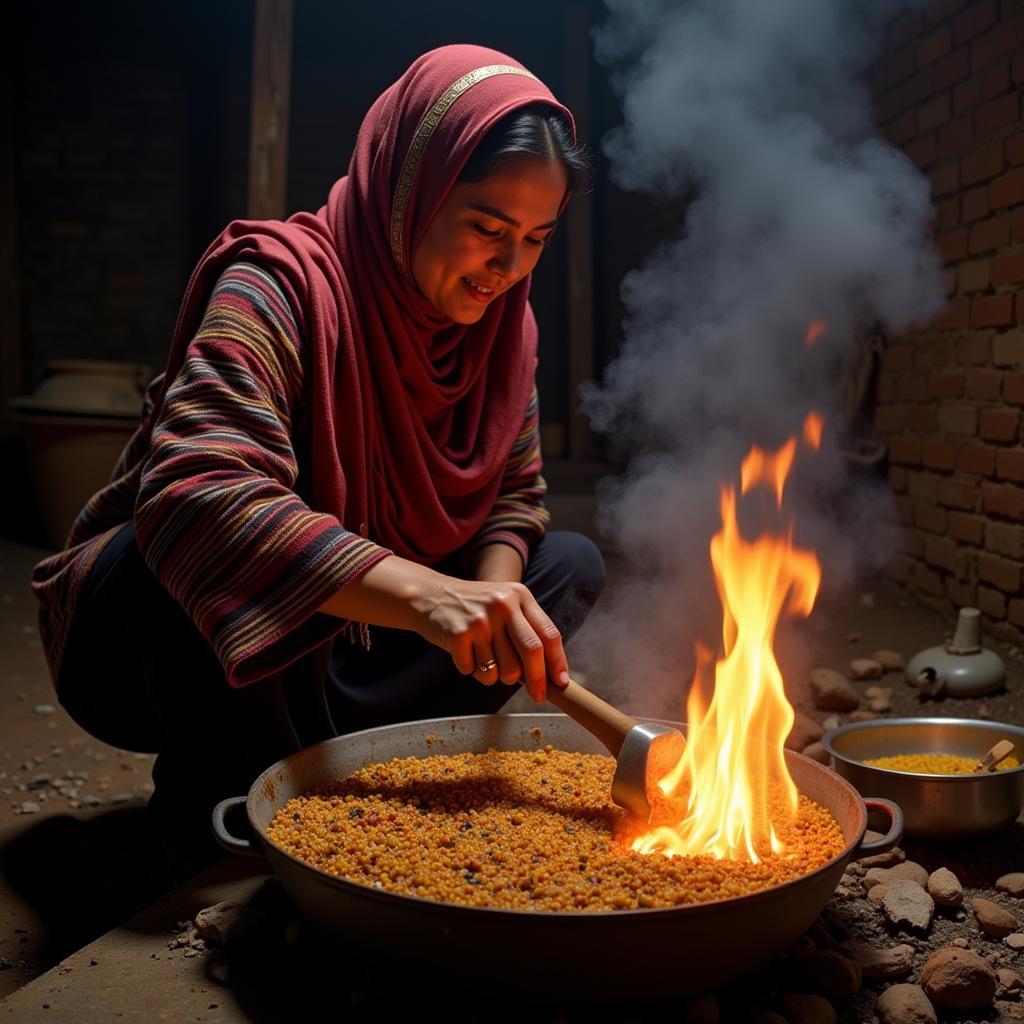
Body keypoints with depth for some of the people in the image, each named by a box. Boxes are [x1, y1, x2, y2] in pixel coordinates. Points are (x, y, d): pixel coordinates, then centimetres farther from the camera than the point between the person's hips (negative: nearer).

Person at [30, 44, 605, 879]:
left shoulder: (498, 319, -4)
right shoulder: (281, 285, -25)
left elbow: (514, 493, 4)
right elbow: (196, 494, -42)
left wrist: (494, 611, -19)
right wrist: (426, 594, -53)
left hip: (339, 645, 7)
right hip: (150, 636, -6)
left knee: (571, 565, -4)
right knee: (227, 558, -39)